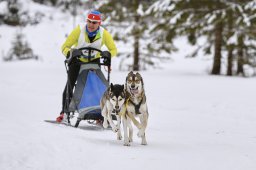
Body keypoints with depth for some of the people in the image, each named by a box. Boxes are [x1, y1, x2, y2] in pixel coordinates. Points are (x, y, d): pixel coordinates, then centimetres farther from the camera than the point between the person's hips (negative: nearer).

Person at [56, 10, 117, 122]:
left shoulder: (104, 34, -21)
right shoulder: (79, 30, -26)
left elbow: (113, 49, -10)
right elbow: (65, 47, -23)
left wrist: (108, 53, -33)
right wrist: (71, 52, -45)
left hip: (94, 61, 1)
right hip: (77, 60, -1)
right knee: (69, 85, -7)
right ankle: (64, 112, 1)